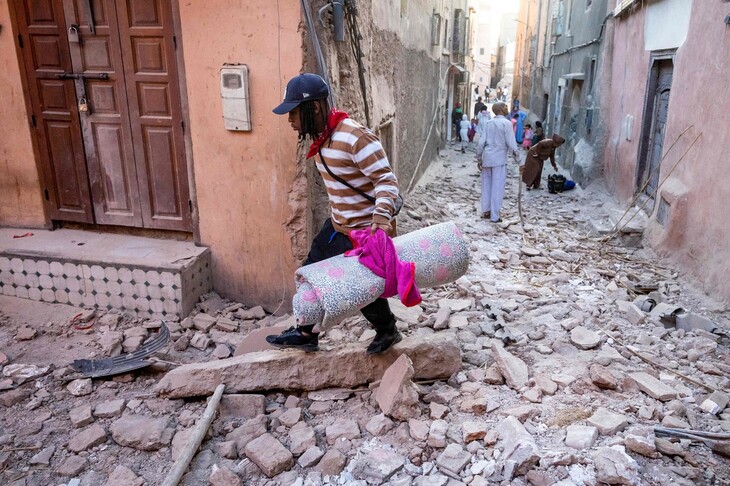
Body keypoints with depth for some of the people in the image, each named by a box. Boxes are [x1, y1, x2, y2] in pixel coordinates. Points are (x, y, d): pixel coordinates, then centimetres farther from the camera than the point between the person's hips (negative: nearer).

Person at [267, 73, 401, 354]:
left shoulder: (355, 137, -26)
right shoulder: (320, 138, 4)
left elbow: (386, 179, -26)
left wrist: (382, 216, -41)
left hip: (367, 231, -9)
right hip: (338, 225, 9)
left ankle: (387, 331, 36)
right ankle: (306, 334, 33)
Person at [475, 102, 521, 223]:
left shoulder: (489, 123, 9)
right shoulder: (506, 123, -7)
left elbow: (481, 142, 4)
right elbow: (511, 144, -12)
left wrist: (479, 159, 13)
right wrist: (519, 162, -7)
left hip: (487, 158, 5)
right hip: (499, 159, -5)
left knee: (486, 186, 15)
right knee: (497, 188, 0)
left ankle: (485, 211, 23)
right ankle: (494, 216, 4)